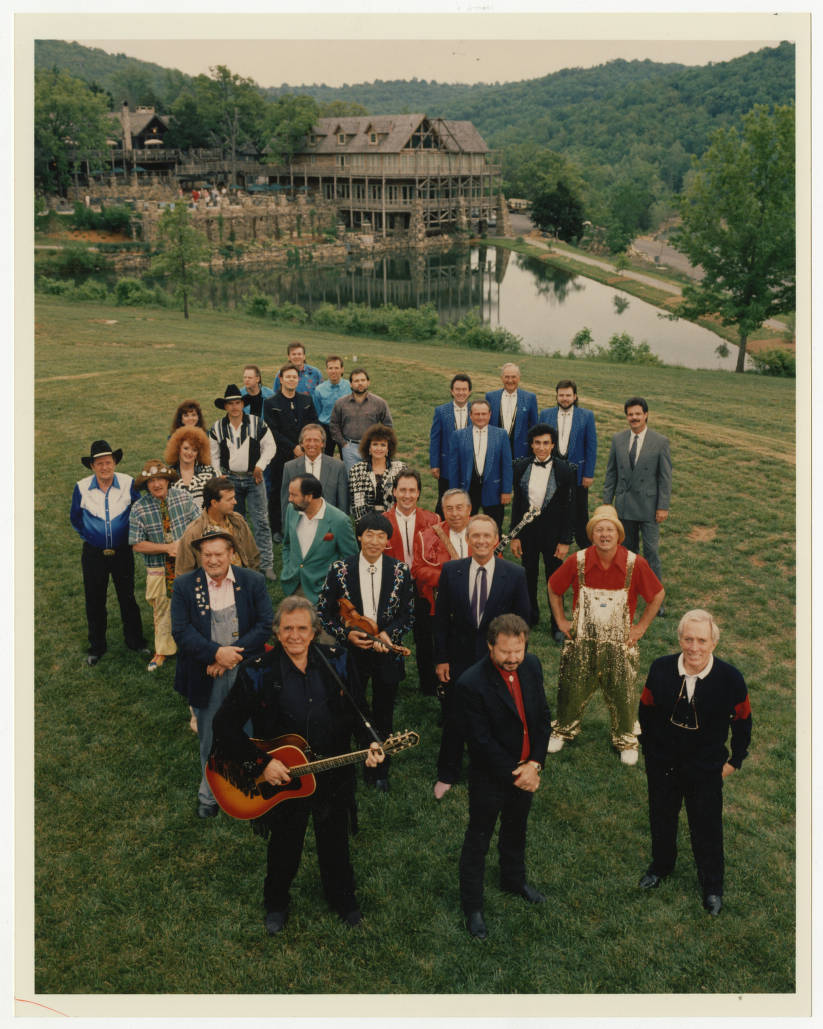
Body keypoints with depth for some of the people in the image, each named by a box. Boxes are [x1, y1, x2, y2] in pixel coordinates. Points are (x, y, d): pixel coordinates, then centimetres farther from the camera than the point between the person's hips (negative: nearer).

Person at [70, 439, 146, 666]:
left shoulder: (128, 484, -11)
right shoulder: (82, 488, -10)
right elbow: (75, 518, 9)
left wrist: (132, 535, 5)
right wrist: (86, 536, 8)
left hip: (122, 552, 0)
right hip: (93, 554, 0)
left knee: (127, 598, 11)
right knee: (94, 602, 10)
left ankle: (135, 641, 28)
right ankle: (97, 647, 27)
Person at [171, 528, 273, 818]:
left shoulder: (253, 581, -2)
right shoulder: (184, 585, -4)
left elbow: (265, 625, -7)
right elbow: (181, 631, -11)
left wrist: (234, 652, -18)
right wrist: (216, 653, -22)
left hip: (245, 673, 0)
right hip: (206, 675, 0)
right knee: (210, 740, 14)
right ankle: (209, 795, 33)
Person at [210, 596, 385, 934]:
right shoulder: (258, 673, -17)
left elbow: (357, 711, 2)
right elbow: (225, 724, -16)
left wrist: (369, 743, -15)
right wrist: (261, 764, -21)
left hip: (333, 776, 2)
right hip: (280, 778, -2)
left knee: (335, 843, 21)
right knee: (284, 846, 20)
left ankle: (343, 899, 48)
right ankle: (276, 903, 49)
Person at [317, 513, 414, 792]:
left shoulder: (400, 571, -4)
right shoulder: (340, 570, -6)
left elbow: (408, 614, 0)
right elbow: (324, 612, -1)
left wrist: (389, 634, -17)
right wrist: (346, 634, -15)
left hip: (387, 652, 1)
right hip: (351, 651, -1)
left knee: (383, 717, 14)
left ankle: (380, 772, 32)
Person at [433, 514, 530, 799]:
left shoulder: (515, 574, -8)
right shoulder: (451, 571, -6)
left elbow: (521, 621, -2)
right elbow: (441, 618, -1)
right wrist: (440, 658, -2)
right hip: (459, 658, 1)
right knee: (454, 720, 12)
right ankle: (447, 775, 34)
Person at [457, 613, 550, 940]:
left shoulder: (531, 666, -10)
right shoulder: (471, 684, -30)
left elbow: (543, 716, -2)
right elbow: (481, 741, -25)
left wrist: (535, 763, -11)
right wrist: (513, 775, -19)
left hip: (526, 771, 6)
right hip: (490, 778, -6)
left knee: (515, 830, 28)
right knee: (478, 840, 13)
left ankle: (514, 880, 53)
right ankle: (472, 907, 33)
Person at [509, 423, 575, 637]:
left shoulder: (563, 471, -9)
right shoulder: (521, 467, -1)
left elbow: (568, 508, -5)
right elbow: (516, 502, 3)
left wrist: (565, 541, -8)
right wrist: (514, 536, 1)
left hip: (552, 531, -2)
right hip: (527, 529, 3)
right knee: (529, 574, 14)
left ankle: (558, 625, 18)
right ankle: (531, 615, 34)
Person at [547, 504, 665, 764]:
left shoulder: (635, 564, -14)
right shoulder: (577, 561, -12)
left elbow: (658, 594, 1)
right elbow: (553, 588, 6)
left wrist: (641, 626, -1)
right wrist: (561, 621, 4)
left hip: (619, 642, -1)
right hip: (581, 641, 1)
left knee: (621, 693, 8)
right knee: (573, 689, 13)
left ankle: (625, 740, 33)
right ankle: (564, 729, 39)